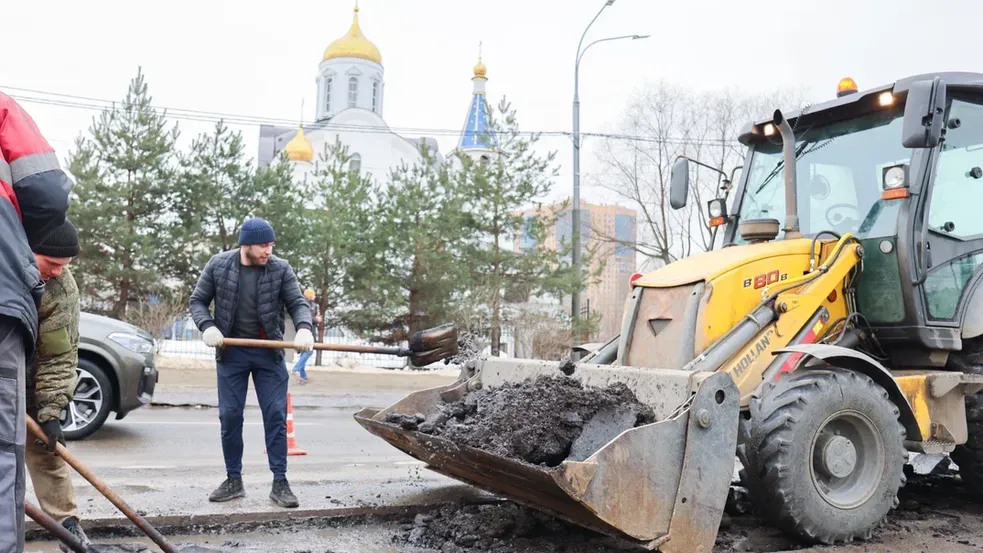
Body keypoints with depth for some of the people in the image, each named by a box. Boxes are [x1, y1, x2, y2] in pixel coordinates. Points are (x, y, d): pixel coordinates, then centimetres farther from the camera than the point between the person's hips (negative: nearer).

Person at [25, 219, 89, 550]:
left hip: (25, 379, 1)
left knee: (46, 447, 0)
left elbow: (60, 356, -17)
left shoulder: (64, 288, -19)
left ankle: (67, 523, 7)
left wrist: (50, 411, -23)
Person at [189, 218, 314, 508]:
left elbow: (298, 303, -6)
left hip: (269, 353, 0)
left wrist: (304, 328, -27)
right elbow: (198, 301, 4)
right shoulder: (218, 265, -4)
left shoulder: (281, 269, -6)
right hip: (231, 352, 1)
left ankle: (280, 482, 6)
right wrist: (208, 326, -15)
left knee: (276, 415, -2)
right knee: (229, 415, 5)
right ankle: (233, 480, 19)